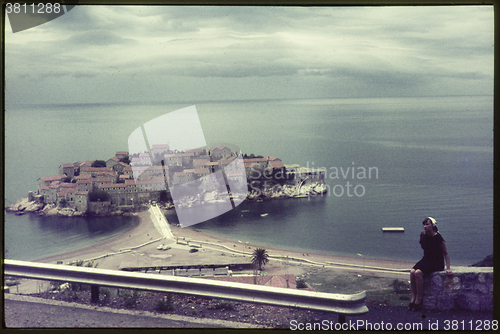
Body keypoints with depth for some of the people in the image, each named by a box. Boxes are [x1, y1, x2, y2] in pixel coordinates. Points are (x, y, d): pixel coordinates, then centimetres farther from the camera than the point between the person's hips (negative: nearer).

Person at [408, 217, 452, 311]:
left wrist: (448, 268, -12)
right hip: (426, 260, 6)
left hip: (436, 263, -6)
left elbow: (446, 253, -6)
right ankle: (413, 298, -16)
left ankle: (419, 300, -19)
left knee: (418, 273, -30)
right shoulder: (423, 235, 4)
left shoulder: (438, 238, -14)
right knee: (412, 272, -24)